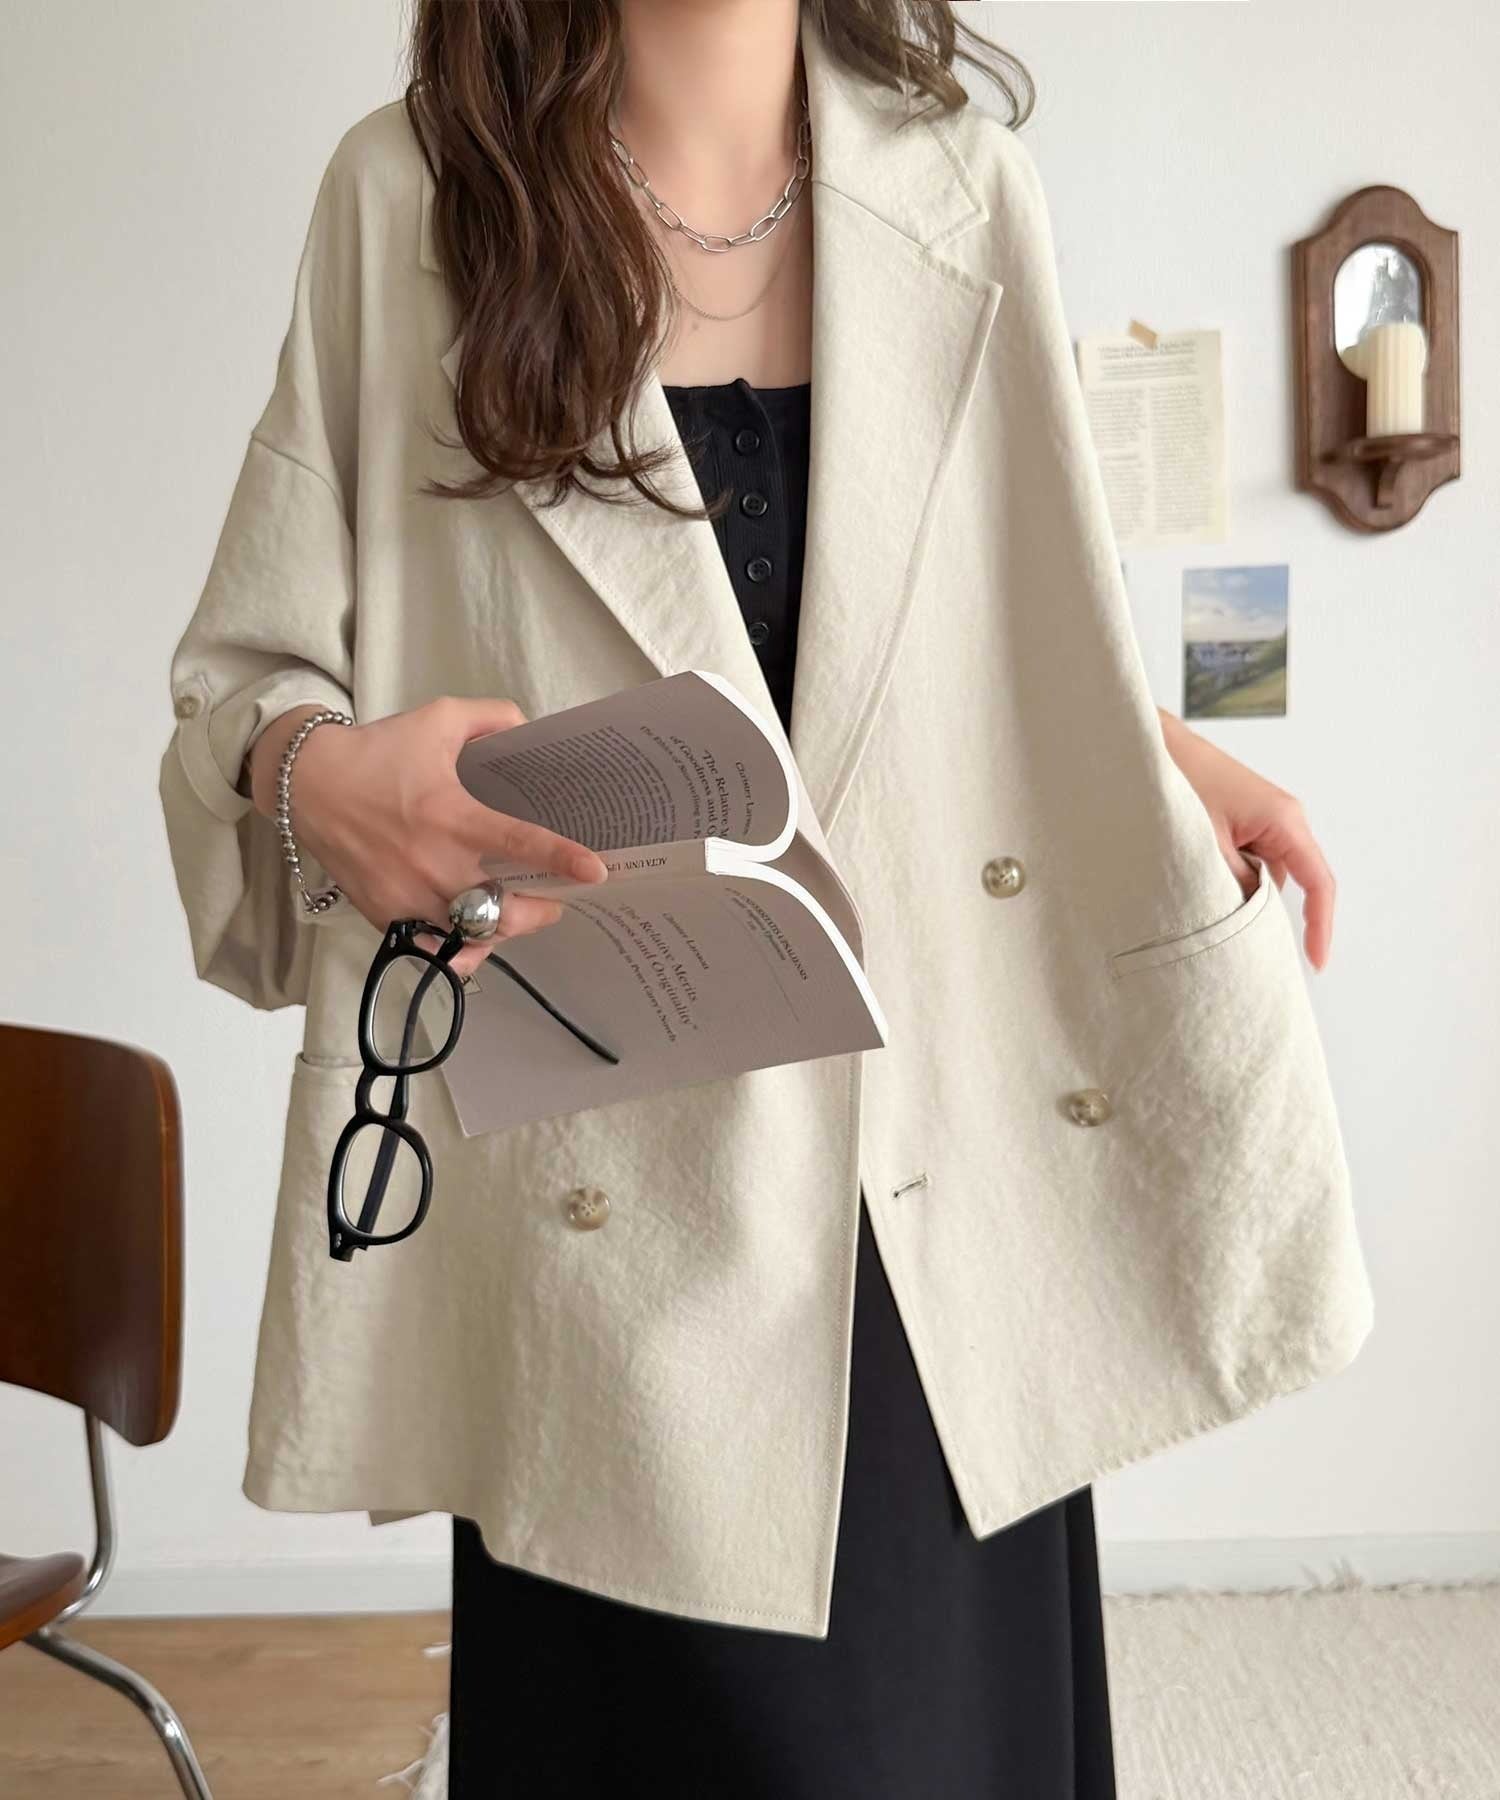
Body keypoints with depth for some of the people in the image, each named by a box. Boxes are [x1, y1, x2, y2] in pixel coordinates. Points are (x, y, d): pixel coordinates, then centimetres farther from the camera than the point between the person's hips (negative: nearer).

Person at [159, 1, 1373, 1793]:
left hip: (950, 1187, 3)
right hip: (609, 1209, -2)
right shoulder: (403, 194, -1)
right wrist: (310, 771, -18)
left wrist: (1157, 749, 0)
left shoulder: (971, 188, 7)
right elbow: (243, 674, 4)